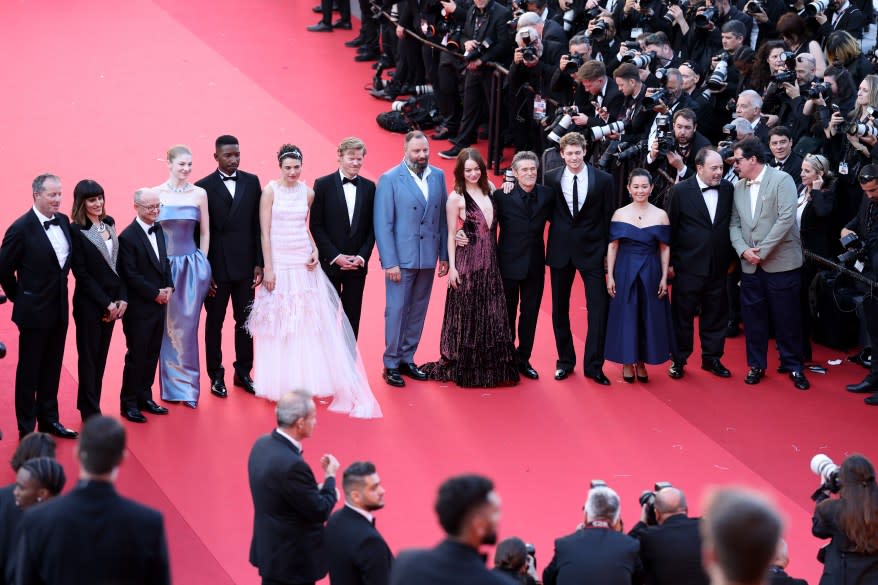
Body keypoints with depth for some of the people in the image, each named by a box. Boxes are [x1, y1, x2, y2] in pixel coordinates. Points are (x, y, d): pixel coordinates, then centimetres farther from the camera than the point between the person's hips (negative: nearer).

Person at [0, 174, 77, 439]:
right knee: (29, 371, 5)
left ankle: (49, 419, 27)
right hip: (34, 310, -6)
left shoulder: (63, 221, 2)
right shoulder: (22, 228, -17)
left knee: (52, 368, 16)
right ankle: (27, 428, 14)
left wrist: (59, 285, 12)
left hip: (59, 308, 6)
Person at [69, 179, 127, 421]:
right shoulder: (76, 231, -11)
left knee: (101, 356, 11)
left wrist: (122, 298, -2)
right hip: (89, 303, -6)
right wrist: (106, 303, -13)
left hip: (112, 302, 6)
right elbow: (81, 273, -13)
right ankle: (90, 412, 10)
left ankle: (91, 405, 20)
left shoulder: (108, 223, 7)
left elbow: (117, 263, 9)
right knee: (89, 357, 3)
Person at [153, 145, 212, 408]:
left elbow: (205, 233, 8)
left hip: (192, 266, 0)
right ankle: (171, 386, 15)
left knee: (187, 326, 1)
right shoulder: (156, 193, -2)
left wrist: (201, 265, 5)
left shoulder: (199, 194, 2)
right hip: (164, 265, 0)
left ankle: (187, 386, 9)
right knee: (168, 326, 6)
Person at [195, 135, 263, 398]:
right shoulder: (204, 187, -5)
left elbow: (258, 225, 5)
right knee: (215, 322, 7)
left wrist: (259, 263, 1)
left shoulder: (251, 182, 4)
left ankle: (243, 373, 21)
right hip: (217, 267, -3)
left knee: (245, 321, 9)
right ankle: (216, 376, 16)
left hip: (245, 265, 3)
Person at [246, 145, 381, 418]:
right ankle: (282, 383, 11)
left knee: (310, 322, 5)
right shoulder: (270, 191, -6)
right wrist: (268, 269, -11)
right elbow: (265, 232, -7)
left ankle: (309, 381, 13)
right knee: (280, 322, 3)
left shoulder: (307, 193, 6)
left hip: (304, 263, 4)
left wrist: (315, 251, 1)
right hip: (280, 263, -4)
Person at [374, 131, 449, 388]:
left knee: (418, 311, 11)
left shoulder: (438, 176, 6)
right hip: (401, 258, -5)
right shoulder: (389, 180, -8)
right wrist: (390, 262, -14)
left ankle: (407, 359, 22)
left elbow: (443, 219, 9)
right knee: (396, 311, -1)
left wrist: (444, 255, 6)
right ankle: (391, 364, 9)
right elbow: (383, 225, -9)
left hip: (427, 258, 5)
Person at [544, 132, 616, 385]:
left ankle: (593, 365, 5)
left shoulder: (603, 180, -4)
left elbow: (609, 217, -1)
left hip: (592, 250, -1)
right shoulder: (551, 179, -2)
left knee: (599, 307, -4)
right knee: (560, 308, 10)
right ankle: (565, 361, 24)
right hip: (560, 250, 1)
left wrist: (608, 252, -2)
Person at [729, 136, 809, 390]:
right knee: (753, 317, 7)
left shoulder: (782, 180, -7)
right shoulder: (738, 187, 10)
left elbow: (786, 219, -14)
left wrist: (762, 251, -14)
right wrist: (743, 250, -8)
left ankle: (793, 366, 14)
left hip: (781, 262, -5)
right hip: (750, 265, 5)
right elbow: (734, 224, 11)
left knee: (787, 317, 1)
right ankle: (756, 365, 19)